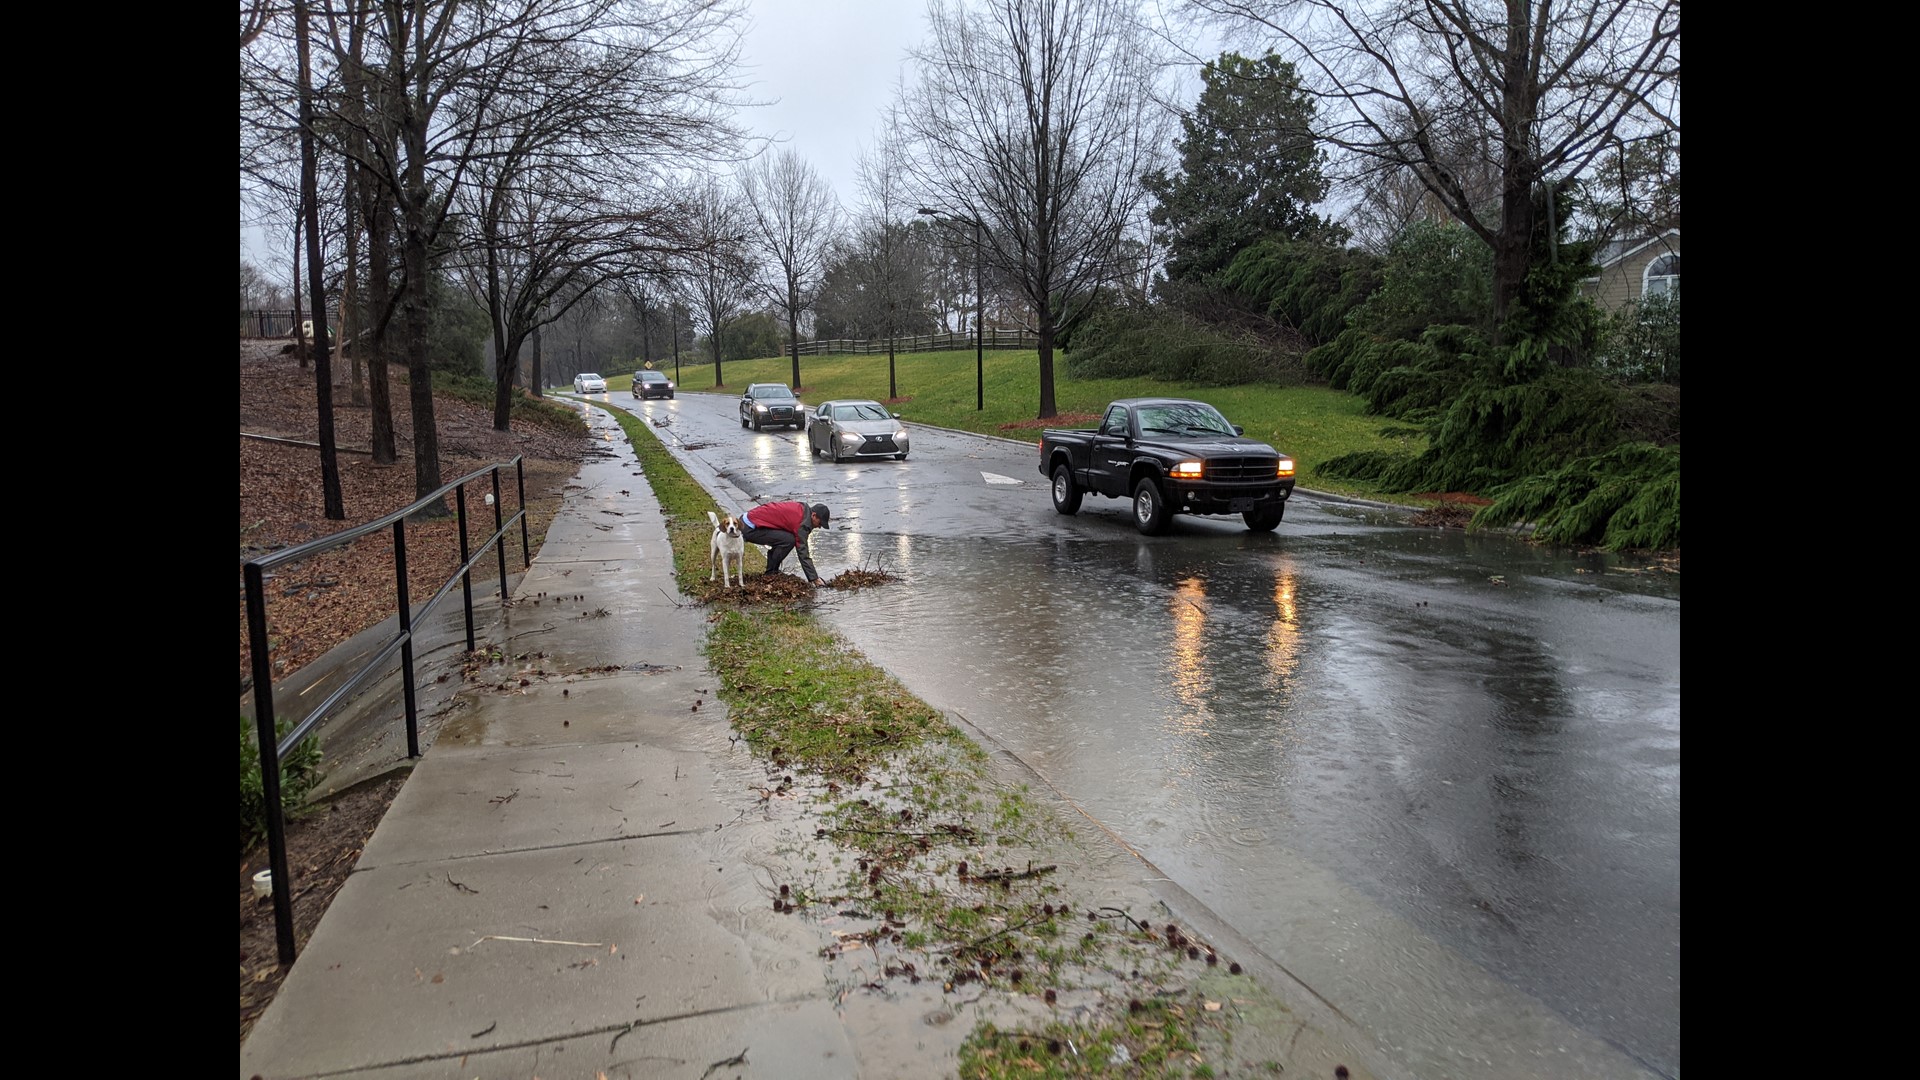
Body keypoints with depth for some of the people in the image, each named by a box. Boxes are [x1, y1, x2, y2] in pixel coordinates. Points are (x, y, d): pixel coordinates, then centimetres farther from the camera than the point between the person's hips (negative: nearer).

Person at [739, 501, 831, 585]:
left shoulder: (802, 509, 11)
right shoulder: (803, 522, -17)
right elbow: (802, 551, -18)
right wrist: (814, 579, -15)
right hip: (750, 529, -10)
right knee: (788, 540, -17)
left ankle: (771, 573, 19)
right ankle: (770, 574, -4)